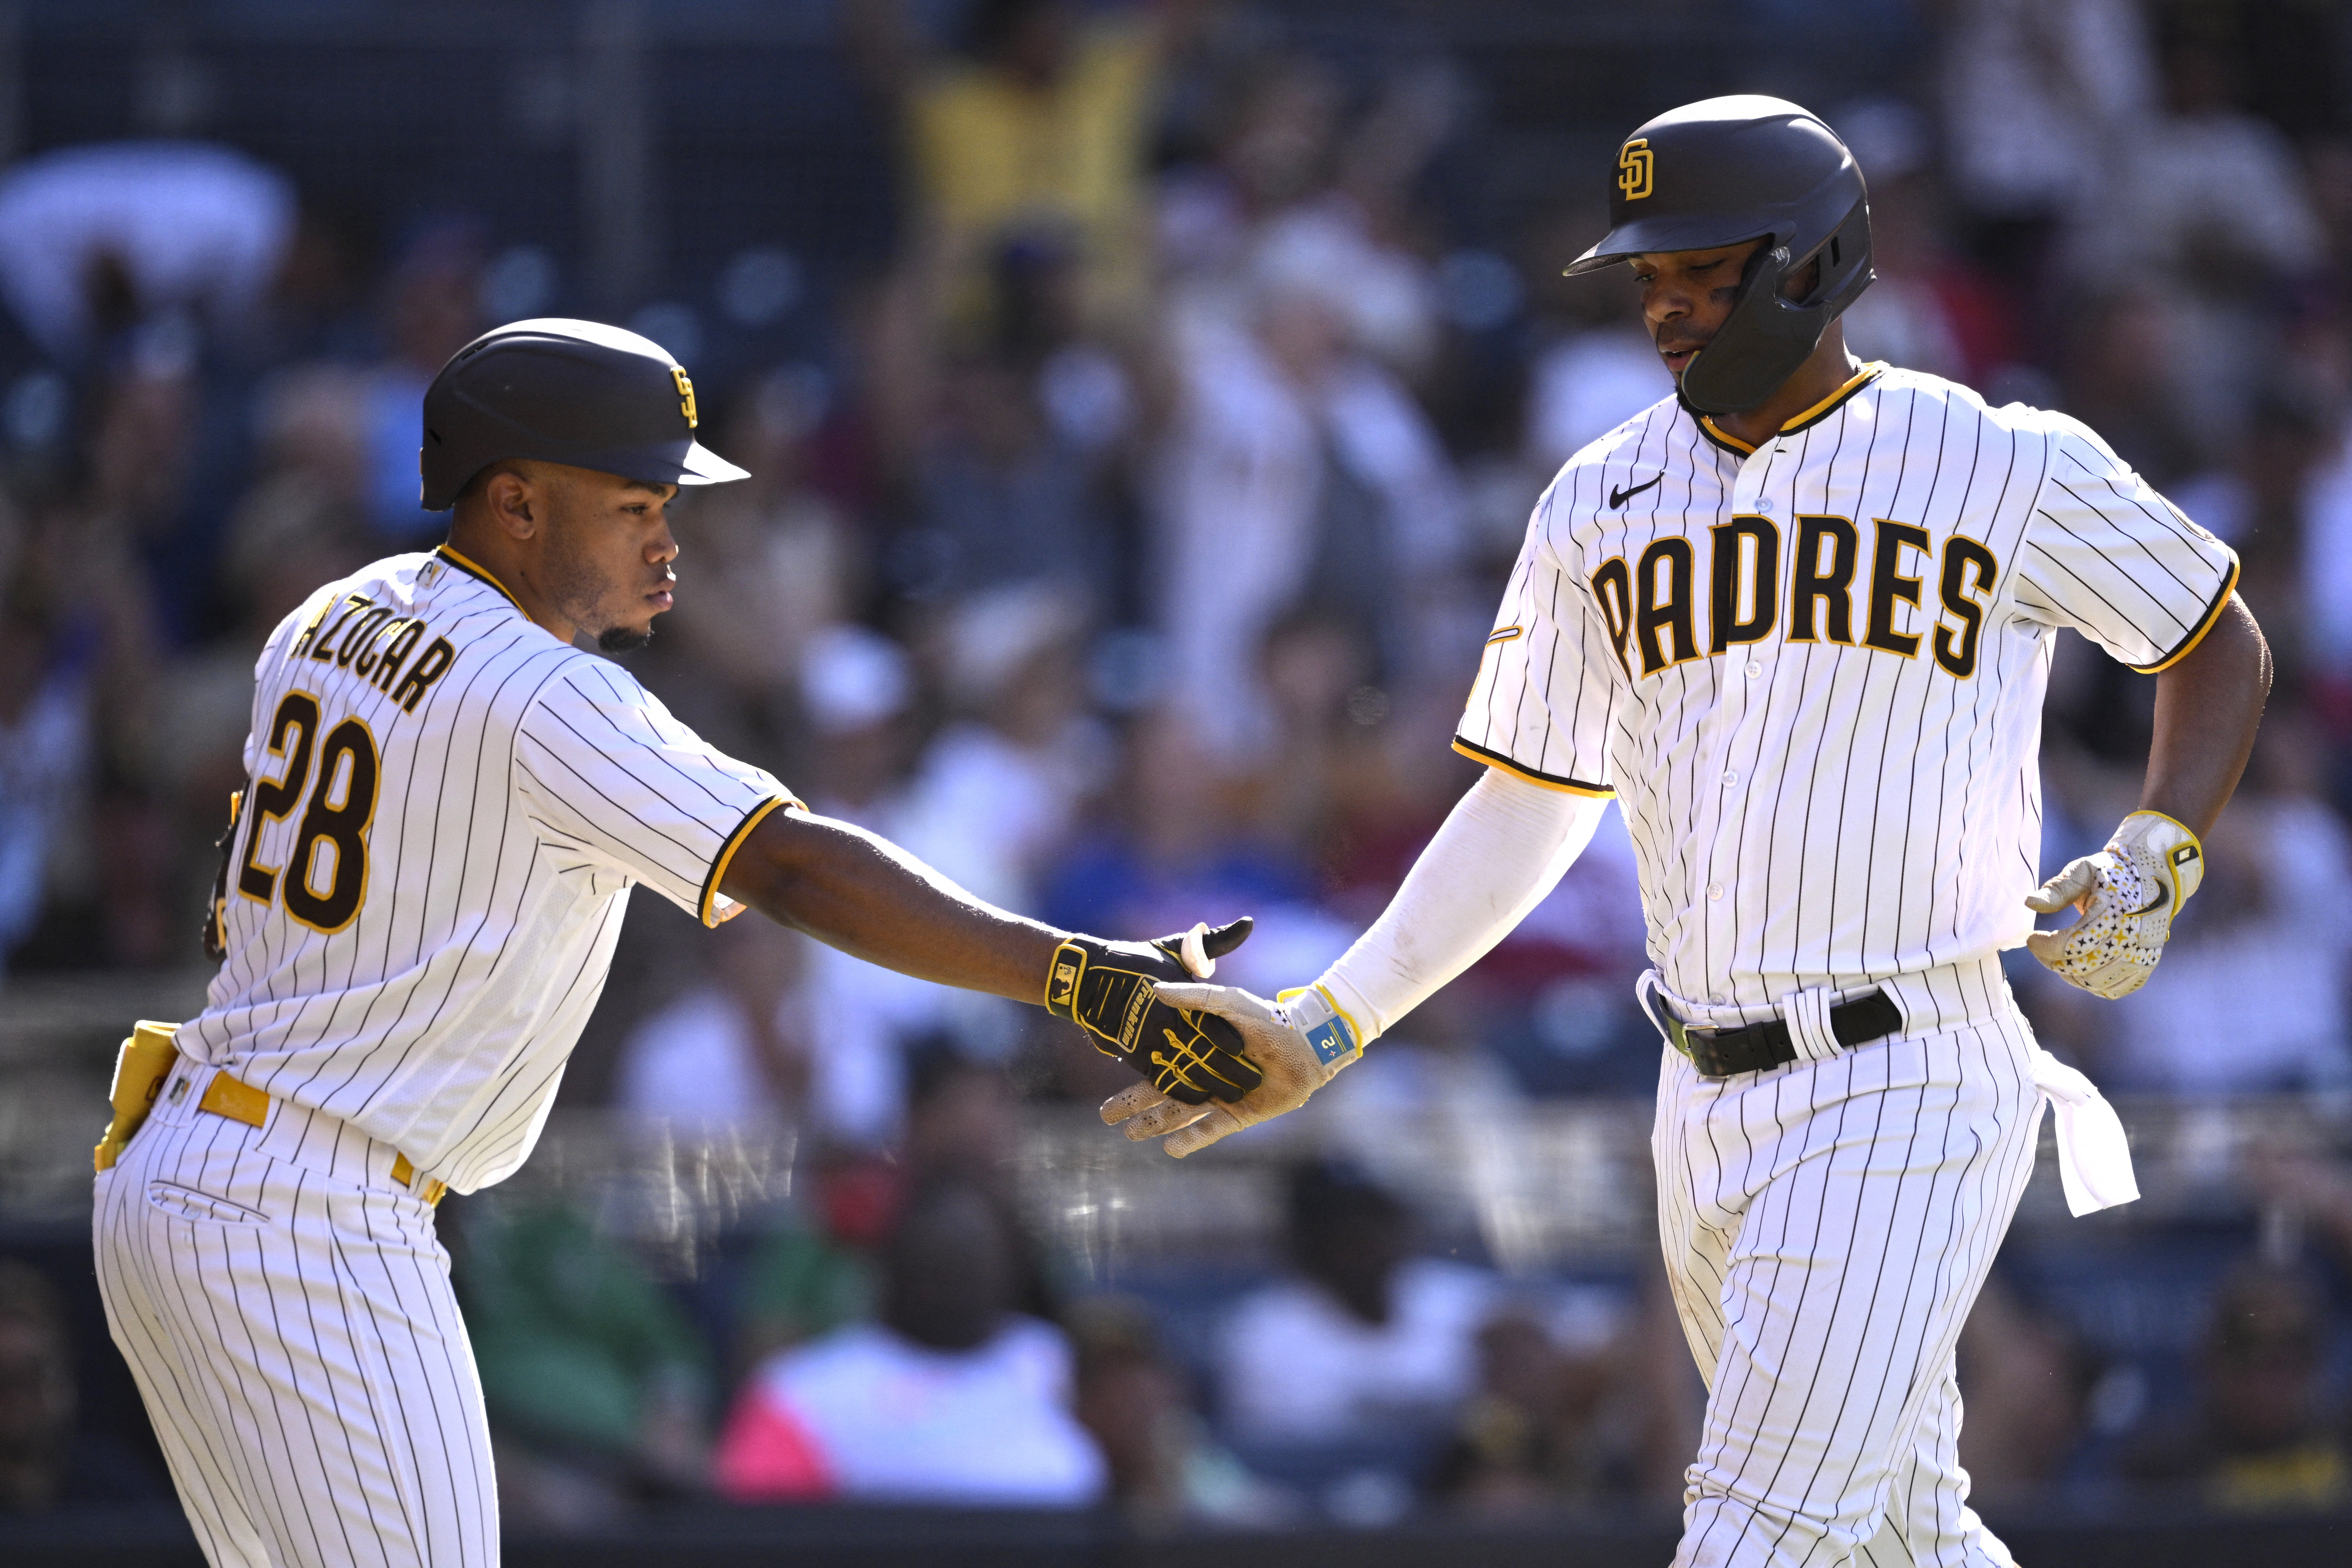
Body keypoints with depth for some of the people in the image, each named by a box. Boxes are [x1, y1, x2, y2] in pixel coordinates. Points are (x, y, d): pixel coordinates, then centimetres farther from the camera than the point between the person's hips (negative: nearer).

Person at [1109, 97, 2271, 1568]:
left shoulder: (2007, 470, -4)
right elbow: (1528, 813, 13)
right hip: (1710, 1109, 6)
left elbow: (2222, 644, 9)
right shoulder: (1603, 505, 9)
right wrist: (1325, 1029, 4)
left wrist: (2154, 863, -7)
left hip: (1908, 1086, -6)